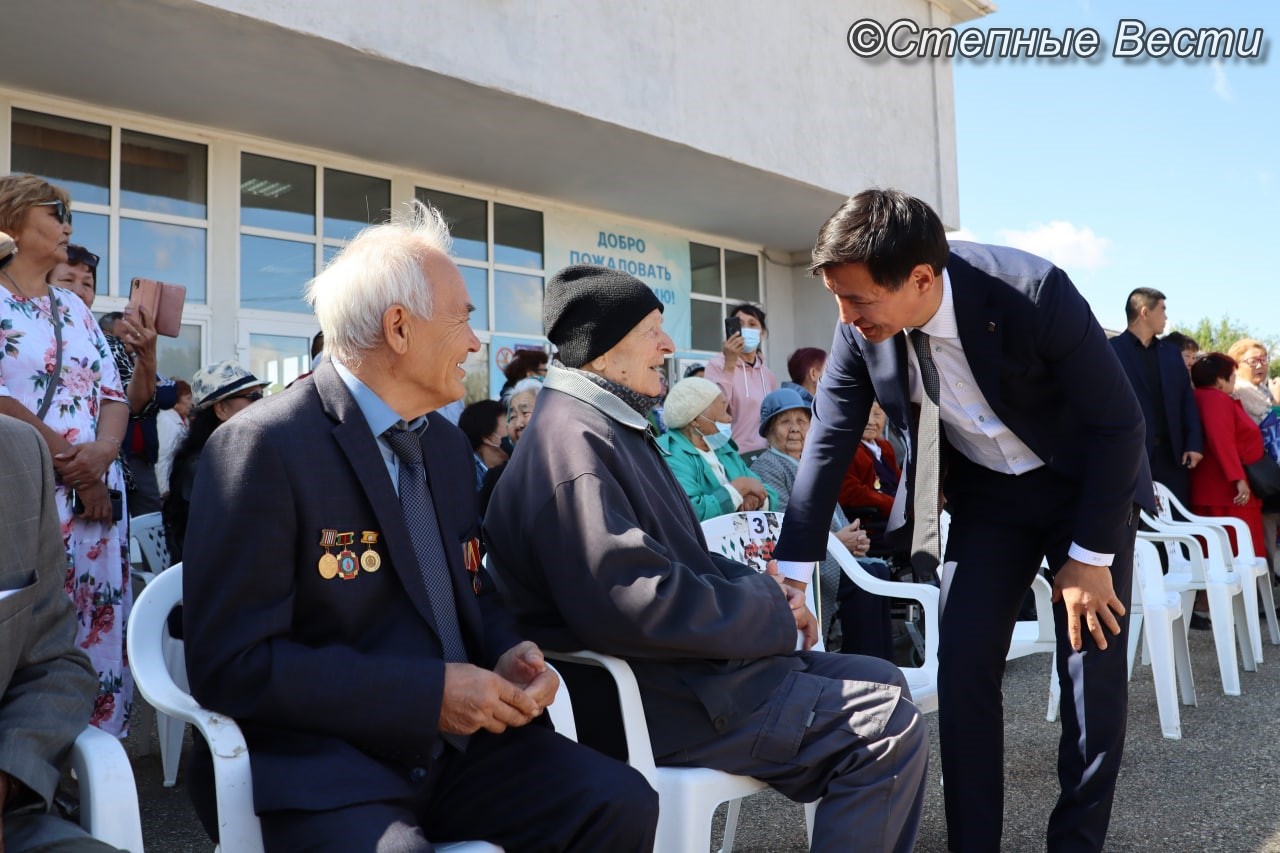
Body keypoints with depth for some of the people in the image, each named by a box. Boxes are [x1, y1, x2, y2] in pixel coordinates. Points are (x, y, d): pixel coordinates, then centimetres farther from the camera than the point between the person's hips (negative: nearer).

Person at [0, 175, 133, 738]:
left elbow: (113, 392, 12)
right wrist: (72, 463, -13)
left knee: (99, 625, 6)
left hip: (96, 491, 6)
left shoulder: (74, 308, 17)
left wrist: (103, 451, -7)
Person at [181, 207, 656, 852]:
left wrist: (507, 656, -3)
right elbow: (231, 664, -16)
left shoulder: (448, 445, 11)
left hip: (451, 742, 7)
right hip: (317, 760, -6)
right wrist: (429, 690, -20)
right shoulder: (262, 447, -12)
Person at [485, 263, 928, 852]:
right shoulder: (575, 440, -19)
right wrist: (774, 613, -14)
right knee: (890, 726, -14)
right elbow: (638, 605, -27)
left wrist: (762, 587, 2)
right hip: (660, 699, -11)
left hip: (688, 663, 11)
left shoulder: (609, 426, 15)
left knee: (882, 681, 14)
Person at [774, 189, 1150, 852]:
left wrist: (1090, 557, -17)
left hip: (1087, 484, -3)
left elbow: (1119, 423, -21)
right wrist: (790, 571, -13)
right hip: (985, 493, 3)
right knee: (962, 667, -3)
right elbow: (829, 439, -11)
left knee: (1093, 668, -3)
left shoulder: (1034, 292, -31)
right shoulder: (861, 326, -20)